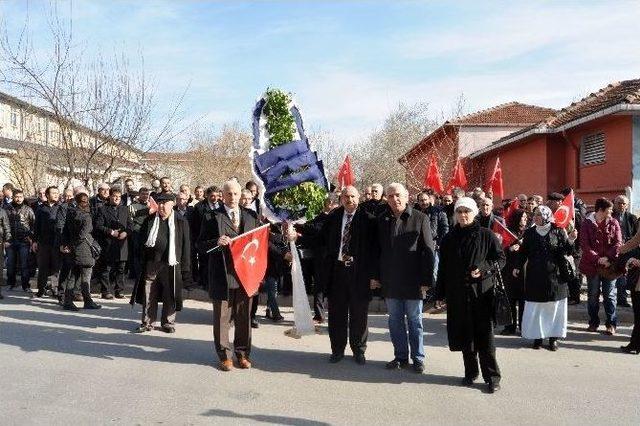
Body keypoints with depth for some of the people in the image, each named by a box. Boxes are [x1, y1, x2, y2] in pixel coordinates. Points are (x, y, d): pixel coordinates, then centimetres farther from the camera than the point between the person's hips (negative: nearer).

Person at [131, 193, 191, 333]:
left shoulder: (181, 222, 0)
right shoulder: (150, 220, 8)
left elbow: (186, 246, -1)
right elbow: (142, 240, 11)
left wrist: (185, 268, -4)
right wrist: (140, 263, -1)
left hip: (170, 265, -2)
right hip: (151, 263, 2)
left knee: (169, 296, 6)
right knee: (148, 295, 7)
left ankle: (168, 323, 20)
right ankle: (147, 322, 19)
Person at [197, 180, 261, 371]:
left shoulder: (251, 216, 10)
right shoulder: (212, 217, 0)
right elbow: (201, 245, -1)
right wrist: (216, 242, -20)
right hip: (222, 275, -2)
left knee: (244, 316, 10)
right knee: (222, 317, 6)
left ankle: (242, 353, 24)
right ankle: (224, 356, 19)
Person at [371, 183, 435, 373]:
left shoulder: (420, 218, -6)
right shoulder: (382, 220, 4)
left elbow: (428, 251, -7)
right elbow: (375, 250, 10)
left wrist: (426, 280, -11)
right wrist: (375, 275, 6)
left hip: (413, 281, -3)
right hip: (390, 281, 3)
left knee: (415, 320, 9)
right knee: (395, 321, 12)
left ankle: (418, 358, 22)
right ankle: (400, 356, 25)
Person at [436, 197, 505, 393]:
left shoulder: (486, 235, -1)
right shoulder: (449, 239, 8)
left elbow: (500, 259, 1)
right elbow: (443, 268, 10)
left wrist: (484, 269, -16)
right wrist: (440, 294, 8)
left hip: (481, 291, -3)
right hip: (457, 294, 3)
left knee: (484, 334, -2)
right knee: (464, 335, 9)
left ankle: (492, 376, 9)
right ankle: (470, 373, 23)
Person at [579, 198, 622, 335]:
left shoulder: (613, 223, 4)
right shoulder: (587, 223, -2)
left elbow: (618, 242, -3)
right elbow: (584, 245, -8)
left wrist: (608, 258, -16)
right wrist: (598, 259, -17)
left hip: (610, 265, 1)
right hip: (592, 265, -1)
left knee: (609, 295, 5)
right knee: (593, 295, 9)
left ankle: (611, 324, 14)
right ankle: (593, 322, 21)